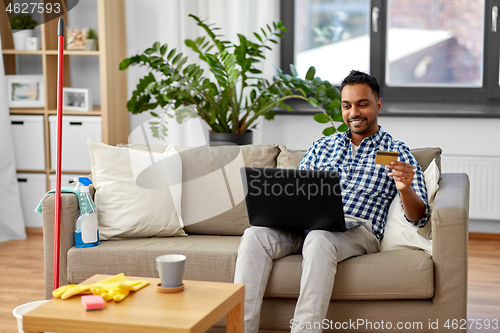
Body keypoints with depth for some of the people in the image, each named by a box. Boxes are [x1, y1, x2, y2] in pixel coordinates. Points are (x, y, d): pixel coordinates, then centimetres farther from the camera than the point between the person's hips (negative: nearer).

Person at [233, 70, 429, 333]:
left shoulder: (396, 152, 11)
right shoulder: (322, 146, 24)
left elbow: (418, 217, 2)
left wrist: (405, 189, -21)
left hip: (358, 230, -4)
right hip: (306, 223, 4)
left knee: (319, 240, -38)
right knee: (255, 235, -26)